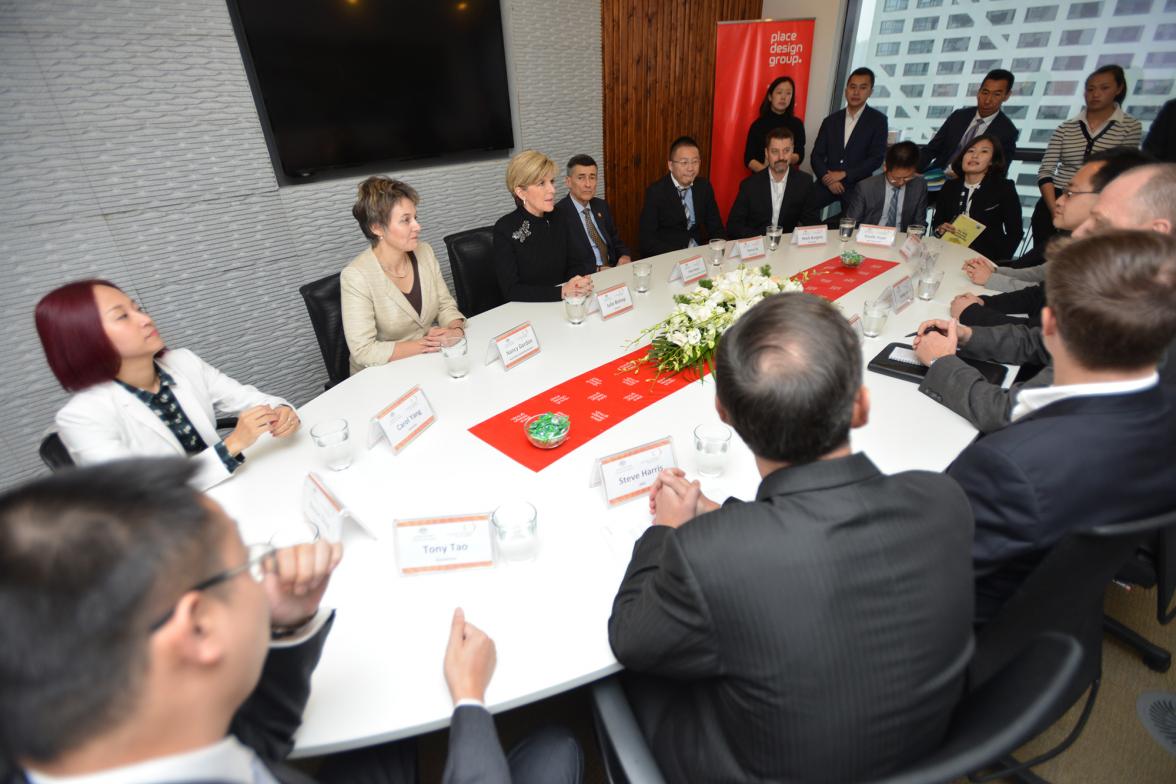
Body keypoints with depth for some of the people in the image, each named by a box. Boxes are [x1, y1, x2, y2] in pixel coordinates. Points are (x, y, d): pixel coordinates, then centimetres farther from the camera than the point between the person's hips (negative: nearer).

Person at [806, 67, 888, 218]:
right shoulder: (830, 120, 13)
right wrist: (827, 178, -11)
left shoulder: (878, 120, 3)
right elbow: (816, 155, 7)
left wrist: (844, 174, -13)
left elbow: (877, 158, -4)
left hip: (858, 186, -2)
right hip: (828, 182, 2)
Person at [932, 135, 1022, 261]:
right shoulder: (950, 186, 9)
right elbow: (936, 221, 17)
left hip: (985, 257, -3)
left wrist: (999, 260, -13)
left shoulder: (1004, 188, 1)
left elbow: (1015, 232, 1)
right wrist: (940, 228, -7)